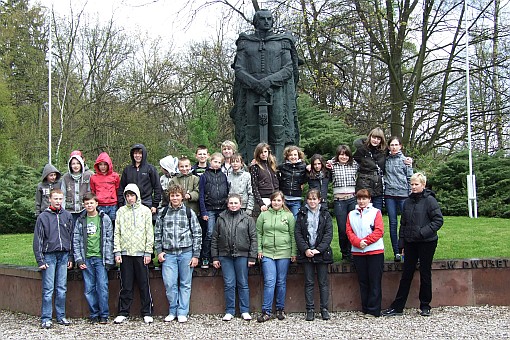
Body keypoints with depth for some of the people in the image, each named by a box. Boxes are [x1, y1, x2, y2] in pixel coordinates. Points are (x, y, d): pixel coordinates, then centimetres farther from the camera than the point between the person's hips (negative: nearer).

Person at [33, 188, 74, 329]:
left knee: (62, 289, 7)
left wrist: (71, 258, 9)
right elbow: (38, 240, -1)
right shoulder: (43, 217, -1)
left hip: (63, 256, 3)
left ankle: (61, 316, 15)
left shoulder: (67, 216, 8)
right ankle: (46, 318, 2)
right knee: (48, 289, -3)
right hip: (49, 255, -3)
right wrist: (40, 260, -6)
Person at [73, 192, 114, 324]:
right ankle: (94, 314, 13)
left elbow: (109, 240, 1)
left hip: (100, 258, -2)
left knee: (102, 286, -6)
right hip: (86, 259, 3)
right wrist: (78, 259, 0)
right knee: (89, 289, 4)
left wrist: (109, 259, -5)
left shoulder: (104, 218, 3)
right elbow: (76, 241, 10)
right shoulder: (80, 220, 10)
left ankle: (104, 315, 2)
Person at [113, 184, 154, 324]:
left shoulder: (145, 211, 6)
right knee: (126, 285, 5)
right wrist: (117, 251, -1)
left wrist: (148, 252, -4)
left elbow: (149, 232, 3)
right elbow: (117, 233, 7)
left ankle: (147, 313, 9)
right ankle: (123, 312, 13)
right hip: (125, 253, 1)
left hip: (141, 253, -1)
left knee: (144, 285, 2)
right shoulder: (121, 211, 10)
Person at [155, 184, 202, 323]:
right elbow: (157, 234, 13)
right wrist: (159, 251, 2)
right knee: (169, 283, -3)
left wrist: (195, 255, -2)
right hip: (168, 253, 1)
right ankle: (172, 311, 12)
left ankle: (182, 312, 11)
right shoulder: (163, 213, 9)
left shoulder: (189, 213, 3)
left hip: (186, 253, -1)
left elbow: (197, 234, 3)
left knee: (185, 284, 4)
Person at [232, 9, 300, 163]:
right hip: (251, 93, 0)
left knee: (278, 133, -6)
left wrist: (269, 81, -13)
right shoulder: (245, 43, 14)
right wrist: (255, 83, -13)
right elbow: (239, 69, 5)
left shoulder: (282, 42, 13)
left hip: (277, 92, 0)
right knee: (252, 134, -5)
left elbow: (288, 69, 4)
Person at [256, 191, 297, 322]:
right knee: (269, 282, -6)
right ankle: (266, 311, -3)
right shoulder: (263, 215, 7)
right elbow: (258, 233, 9)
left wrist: (294, 253, 1)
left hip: (284, 253, 0)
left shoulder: (289, 216, 4)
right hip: (267, 253, 0)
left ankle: (280, 309, 18)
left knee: (281, 282, 6)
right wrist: (259, 250, 2)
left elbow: (293, 235, 5)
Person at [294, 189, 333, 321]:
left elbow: (329, 233, -2)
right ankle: (310, 309, 8)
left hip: (322, 252, -1)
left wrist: (318, 249, -12)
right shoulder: (302, 214, 7)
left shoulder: (325, 214, 5)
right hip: (306, 253, 1)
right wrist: (305, 249, -11)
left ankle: (324, 309, 10)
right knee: (309, 282, 4)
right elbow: (297, 233, 2)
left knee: (323, 282, 3)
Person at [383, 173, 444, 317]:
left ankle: (425, 306, 18)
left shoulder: (430, 200, -8)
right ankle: (397, 307, 10)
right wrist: (402, 243, 9)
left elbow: (438, 220, -11)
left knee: (425, 274, 6)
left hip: (427, 243, -5)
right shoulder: (408, 202, 9)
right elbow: (403, 224, 13)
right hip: (410, 243, 5)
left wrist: (423, 232, -19)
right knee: (406, 274, 7)